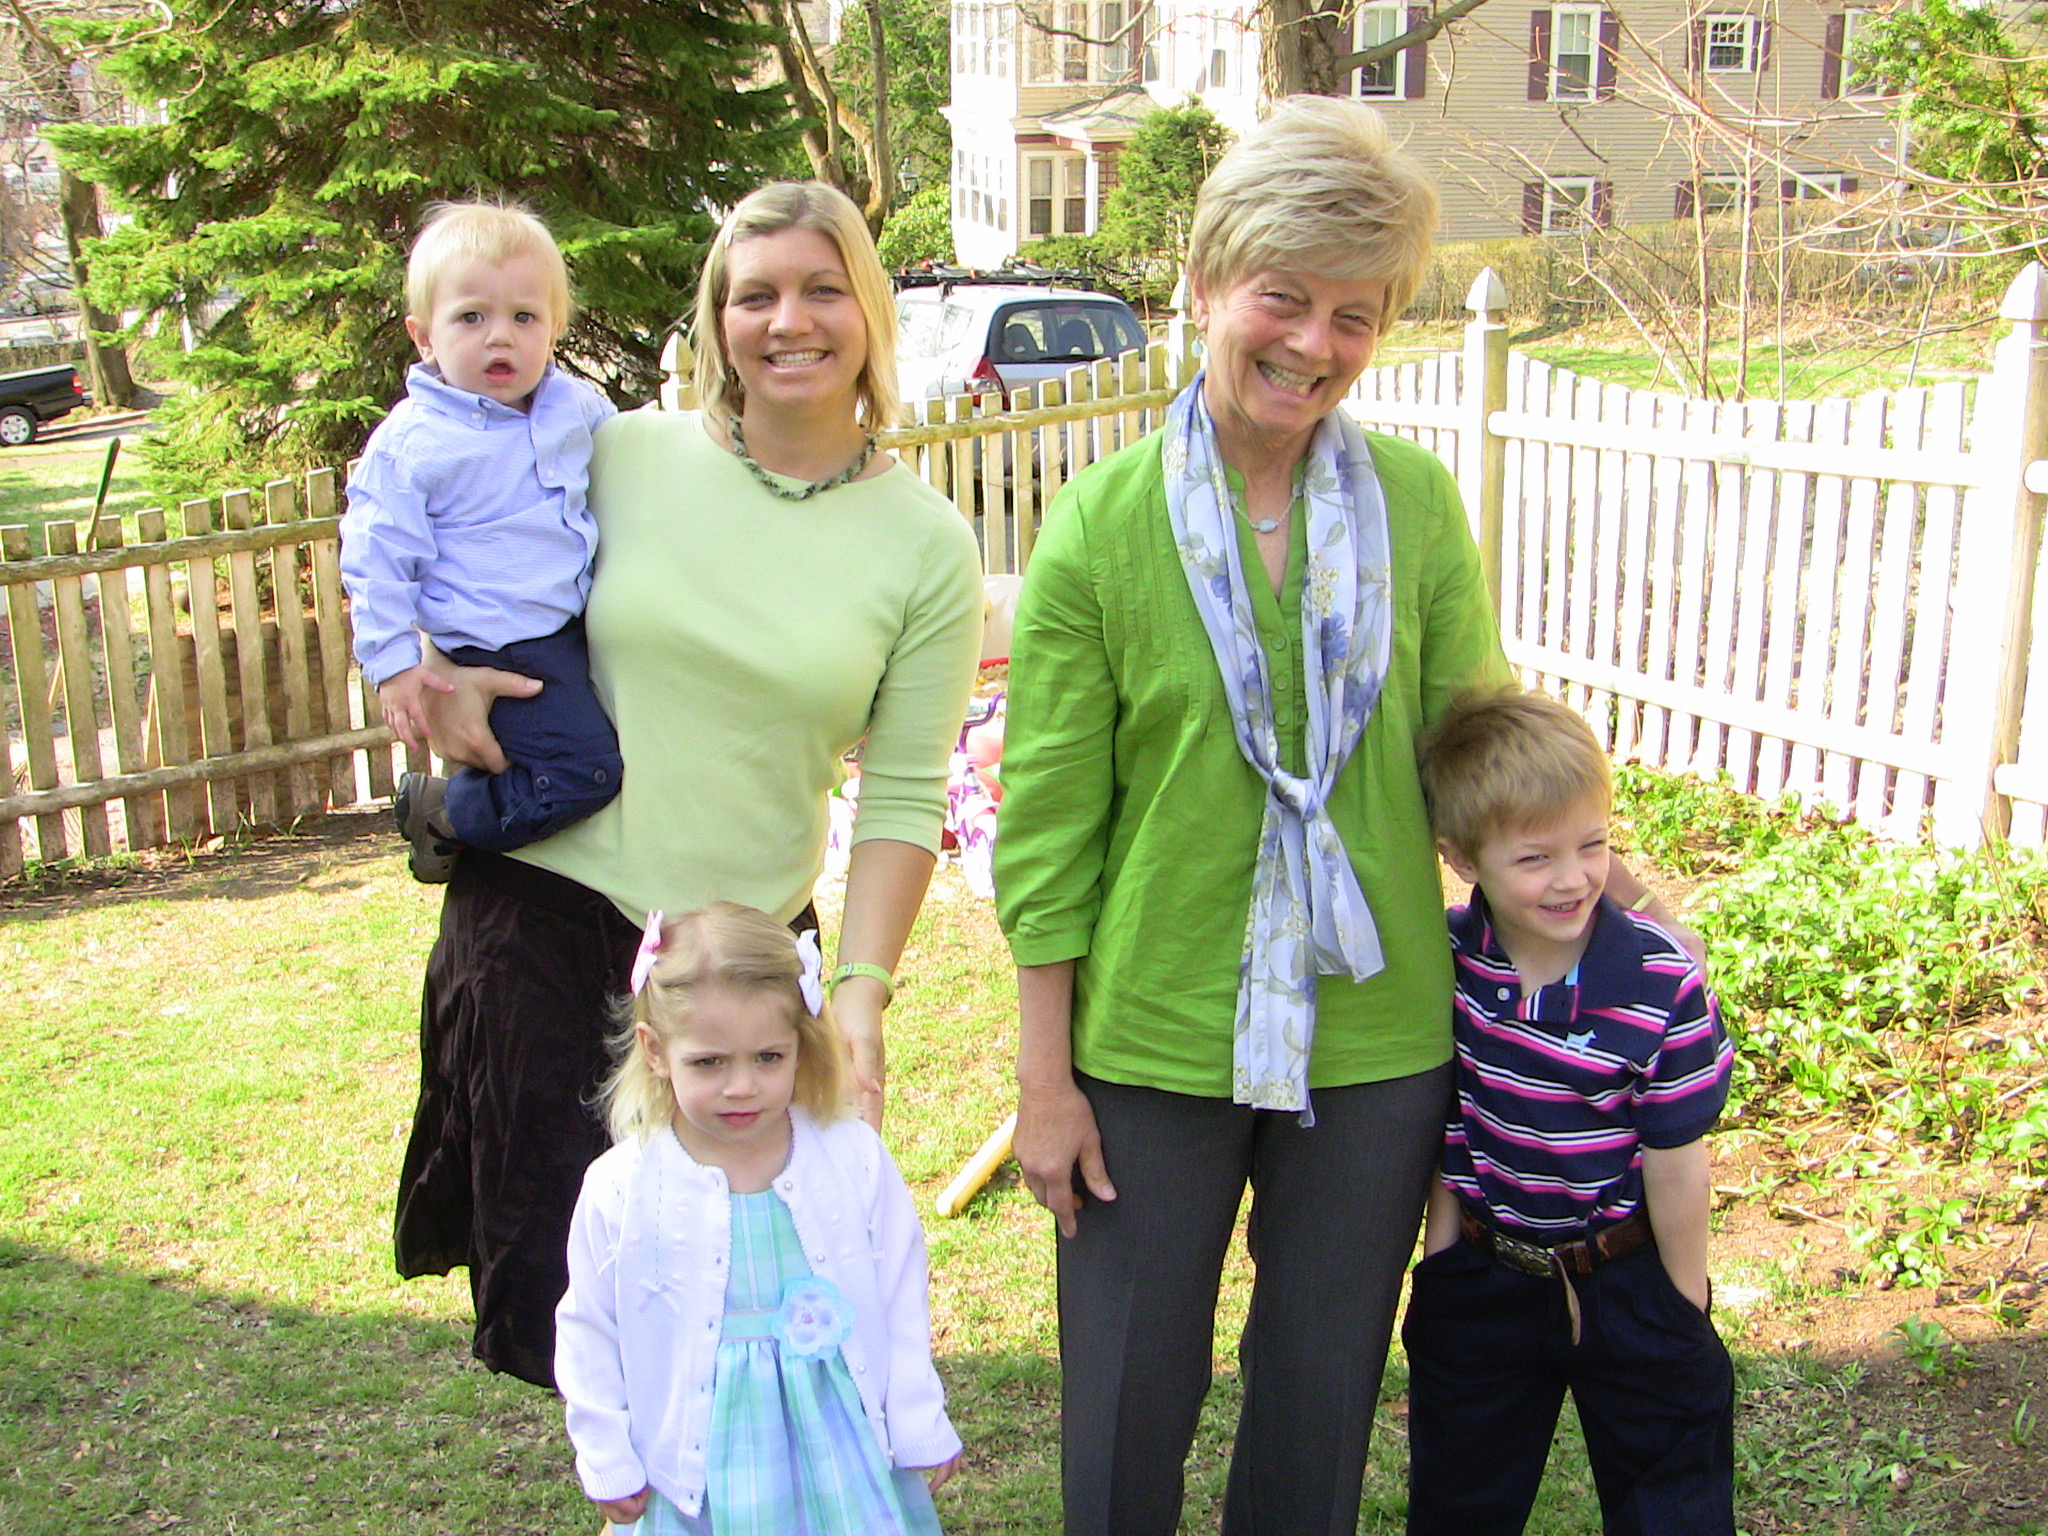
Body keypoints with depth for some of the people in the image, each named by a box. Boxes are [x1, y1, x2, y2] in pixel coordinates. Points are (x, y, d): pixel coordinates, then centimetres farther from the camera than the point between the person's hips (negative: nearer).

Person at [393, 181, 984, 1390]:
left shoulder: (927, 544, -3)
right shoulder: (622, 455, -3)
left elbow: (905, 796, -3)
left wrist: (862, 991, -11)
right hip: (544, 898, 0)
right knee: (556, 1275, 4)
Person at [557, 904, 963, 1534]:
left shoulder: (855, 1160, -9)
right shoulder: (619, 1191, -11)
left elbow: (901, 1302, 1)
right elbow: (588, 1334, 1)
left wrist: (921, 1430, 6)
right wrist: (607, 1465, 5)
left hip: (846, 1448, 1)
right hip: (700, 1466, 0)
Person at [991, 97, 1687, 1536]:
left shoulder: (1416, 503, -4)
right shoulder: (1103, 525, -10)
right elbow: (1048, 824, -7)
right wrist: (1044, 1078, -5)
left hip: (1377, 1043, 2)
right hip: (1149, 1049, -2)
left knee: (1324, 1395, 19)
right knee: (1130, 1406, 14)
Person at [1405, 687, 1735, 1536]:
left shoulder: (1661, 985, -22)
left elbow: (1676, 1160, -13)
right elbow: (1437, 1117, -1)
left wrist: (1685, 1314, -5)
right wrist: (1442, 1242, 3)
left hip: (1627, 1281, -2)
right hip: (1480, 1276, 3)